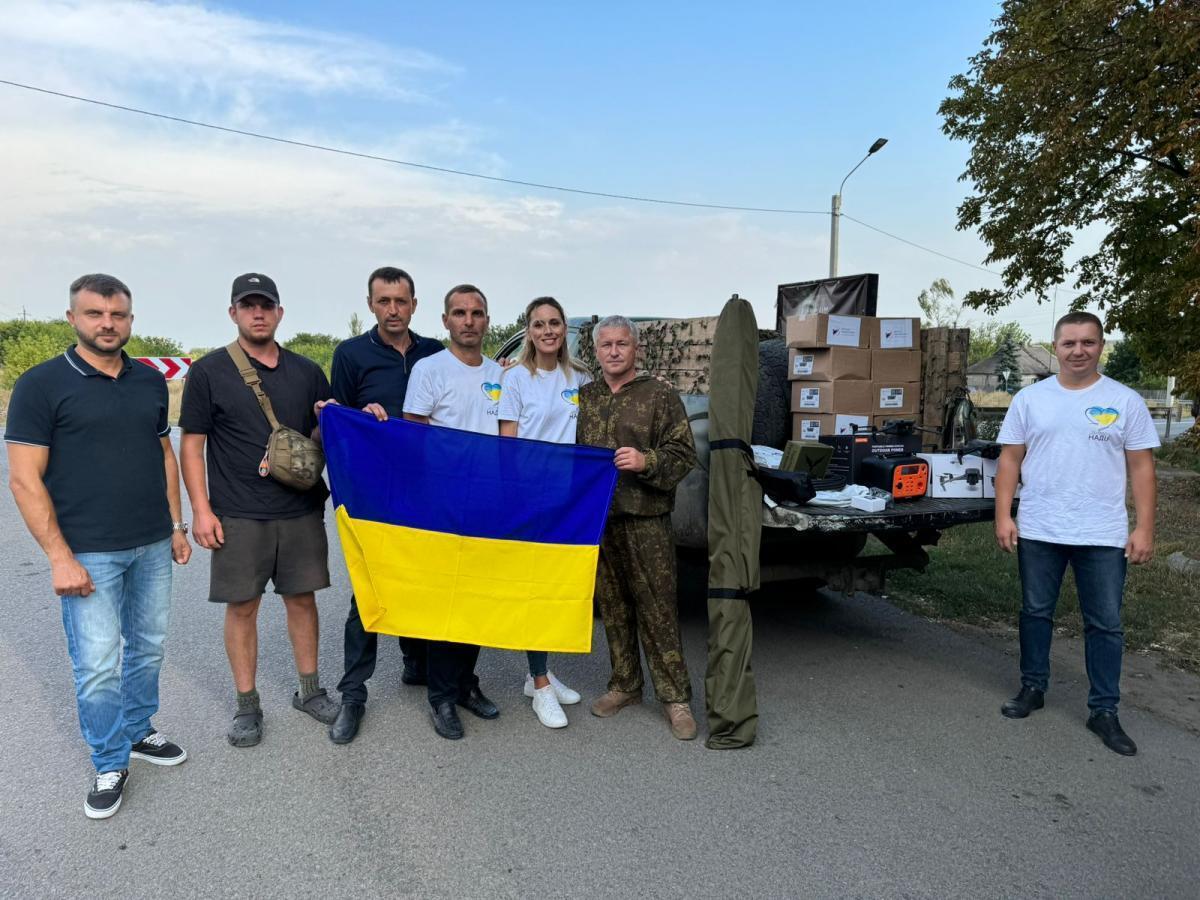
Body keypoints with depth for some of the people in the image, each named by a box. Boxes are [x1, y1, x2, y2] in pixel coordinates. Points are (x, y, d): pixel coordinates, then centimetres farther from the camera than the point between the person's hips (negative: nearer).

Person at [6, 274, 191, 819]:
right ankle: (110, 766, 19)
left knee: (147, 648, 15)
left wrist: (175, 524, 11)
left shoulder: (150, 381, 7)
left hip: (152, 547, 5)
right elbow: (24, 479, -10)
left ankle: (138, 732, 35)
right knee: (97, 665, 1)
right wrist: (60, 557, -14)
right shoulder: (41, 384, -7)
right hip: (88, 553, -5)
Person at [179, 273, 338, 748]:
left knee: (302, 598, 10)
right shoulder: (208, 371, -1)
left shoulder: (306, 371, 8)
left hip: (301, 511, 3)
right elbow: (192, 445, -1)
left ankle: (309, 690, 26)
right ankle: (247, 705, 20)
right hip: (238, 515, -2)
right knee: (242, 606, 5)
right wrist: (201, 509, -8)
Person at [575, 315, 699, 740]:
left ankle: (675, 696, 9)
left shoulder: (660, 396, 0)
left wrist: (646, 462, -19)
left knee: (657, 609, -2)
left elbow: (684, 455, -4)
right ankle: (624, 684, 26)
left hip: (646, 520, -4)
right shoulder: (585, 398, 12)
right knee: (612, 606, 12)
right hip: (597, 518, 4)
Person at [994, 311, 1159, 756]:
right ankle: (1033, 687, 29)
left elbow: (1141, 467, 1)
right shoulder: (1029, 398, 3)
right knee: (1036, 613, 13)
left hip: (1103, 535, -1)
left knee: (1105, 625, 6)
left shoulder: (1126, 401, 1)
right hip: (1038, 531, 1)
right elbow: (1010, 460, 4)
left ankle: (1104, 710, 18)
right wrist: (1003, 515, -3)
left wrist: (1144, 528, -5)